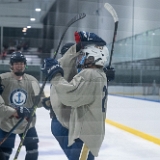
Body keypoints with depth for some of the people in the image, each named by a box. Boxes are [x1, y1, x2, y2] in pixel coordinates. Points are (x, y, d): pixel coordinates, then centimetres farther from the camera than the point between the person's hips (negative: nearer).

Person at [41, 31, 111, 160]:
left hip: (84, 137, -11)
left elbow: (69, 95, -29)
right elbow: (65, 71, 12)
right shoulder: (93, 74, 15)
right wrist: (76, 48, 3)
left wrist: (54, 74, -18)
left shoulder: (90, 74, -18)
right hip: (82, 133, 11)